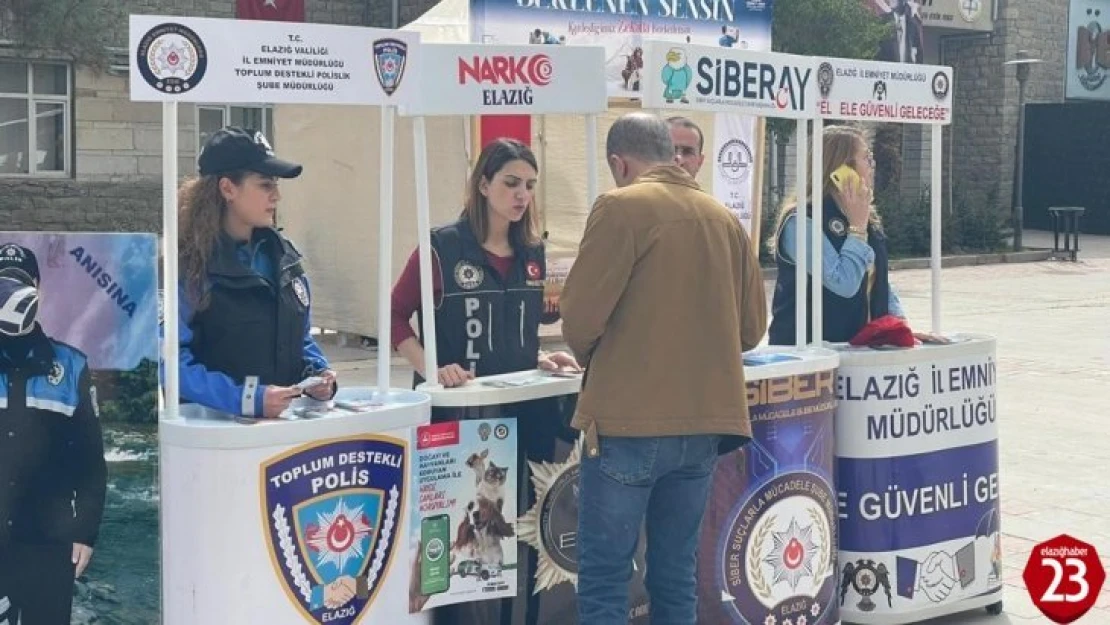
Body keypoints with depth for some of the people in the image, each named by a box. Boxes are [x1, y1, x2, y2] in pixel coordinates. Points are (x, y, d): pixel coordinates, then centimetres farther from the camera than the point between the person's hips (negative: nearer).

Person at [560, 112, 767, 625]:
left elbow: (580, 316, -10)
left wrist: (594, 360, 10)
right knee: (675, 576, 13)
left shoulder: (621, 206, -6)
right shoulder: (724, 218, 11)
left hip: (632, 419, -6)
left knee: (604, 577, -1)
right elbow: (751, 327, 14)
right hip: (705, 421, 6)